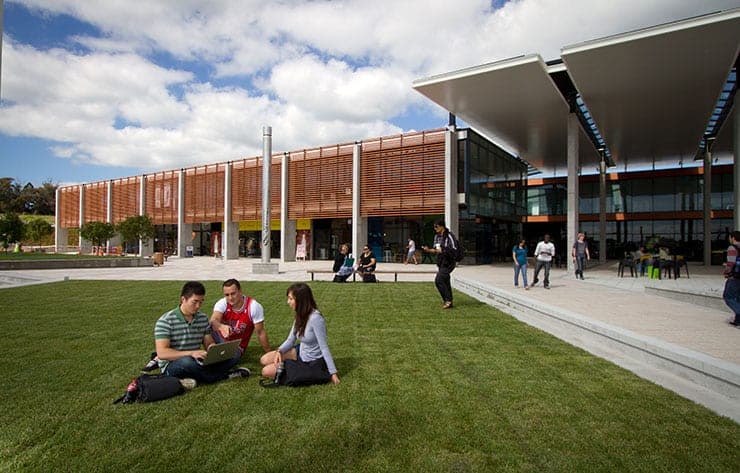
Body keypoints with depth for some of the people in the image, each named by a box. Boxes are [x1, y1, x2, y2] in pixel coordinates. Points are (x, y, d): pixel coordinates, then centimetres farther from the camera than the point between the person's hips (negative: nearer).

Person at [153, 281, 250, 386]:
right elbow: (161, 353, -20)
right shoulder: (166, 321, -11)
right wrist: (191, 353, -33)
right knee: (187, 362, -39)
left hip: (198, 361, 5)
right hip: (171, 367, -5)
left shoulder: (203, 318, 7)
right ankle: (226, 375, -16)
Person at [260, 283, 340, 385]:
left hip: (312, 362, -8)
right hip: (301, 352, 8)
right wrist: (279, 351, -14)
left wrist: (333, 373, -24)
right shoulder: (300, 316, -2)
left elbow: (324, 347, -26)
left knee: (266, 371, -6)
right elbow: (290, 340, 5)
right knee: (264, 360, 1)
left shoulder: (315, 318, -29)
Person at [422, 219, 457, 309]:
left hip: (448, 263, -8)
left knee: (438, 280, -16)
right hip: (441, 263, 8)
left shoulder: (448, 236, -14)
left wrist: (442, 251, -22)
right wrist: (428, 250, 1)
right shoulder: (437, 236, 12)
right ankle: (448, 301, 19)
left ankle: (448, 300, -9)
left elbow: (453, 250, -18)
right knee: (445, 282, 11)